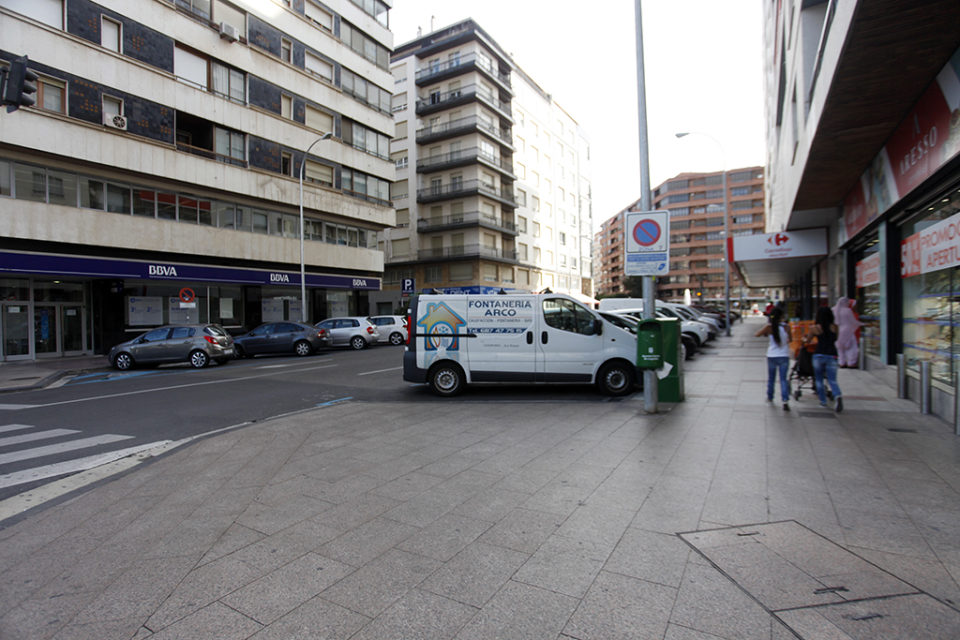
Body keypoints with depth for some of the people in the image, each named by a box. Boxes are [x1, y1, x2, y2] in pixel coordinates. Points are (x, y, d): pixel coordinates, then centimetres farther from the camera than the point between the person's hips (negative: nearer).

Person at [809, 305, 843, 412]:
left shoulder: (815, 328, -3)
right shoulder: (834, 327, 2)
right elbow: (835, 340, 15)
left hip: (819, 355, -1)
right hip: (832, 355, 1)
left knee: (819, 380, 14)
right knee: (832, 380, 5)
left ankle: (823, 401, 18)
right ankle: (838, 396, -21)